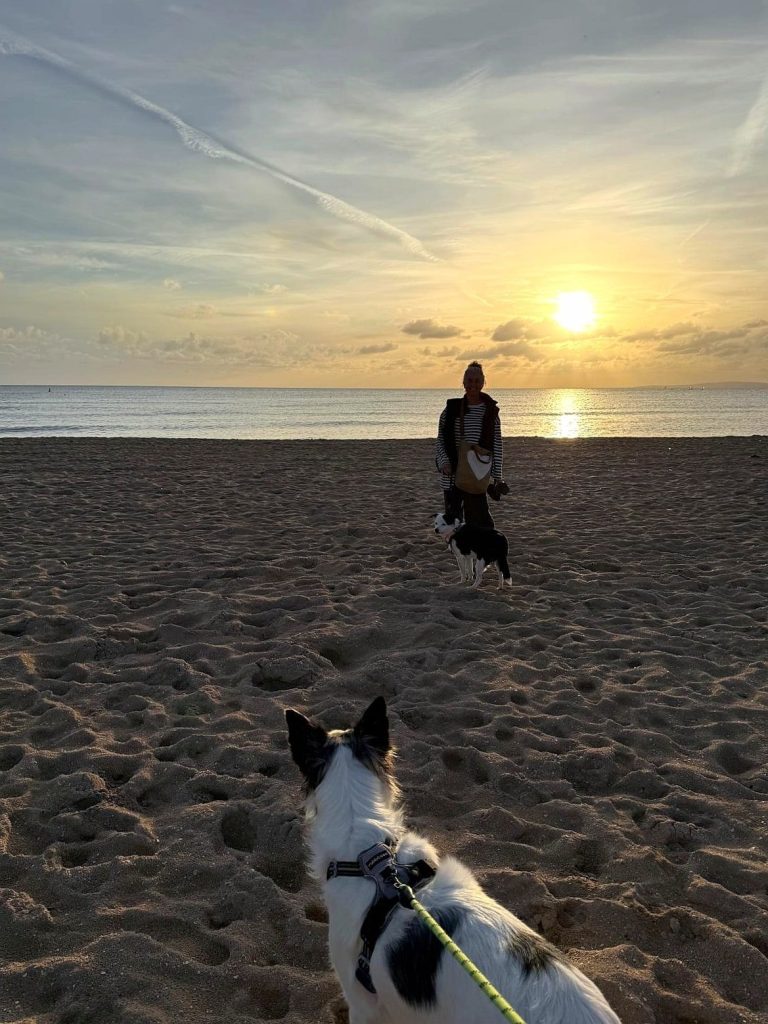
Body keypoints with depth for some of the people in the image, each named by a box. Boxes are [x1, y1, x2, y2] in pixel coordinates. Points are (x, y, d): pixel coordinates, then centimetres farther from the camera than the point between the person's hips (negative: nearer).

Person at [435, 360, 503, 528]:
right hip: (451, 474, 2)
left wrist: (497, 476, 2)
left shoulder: (490, 411, 2)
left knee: (479, 520, -7)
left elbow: (497, 445, 5)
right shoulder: (451, 409, 3)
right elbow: (440, 441, 5)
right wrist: (443, 462, -12)